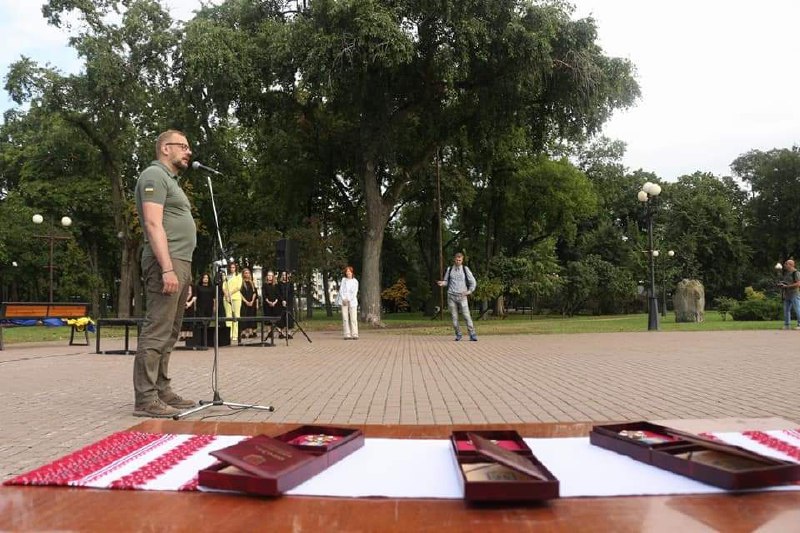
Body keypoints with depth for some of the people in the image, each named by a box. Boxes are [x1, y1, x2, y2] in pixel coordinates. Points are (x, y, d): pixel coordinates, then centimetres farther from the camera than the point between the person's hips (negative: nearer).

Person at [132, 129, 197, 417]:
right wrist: (167, 268, -24)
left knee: (168, 333, 10)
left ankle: (163, 392, 15)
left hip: (180, 264, 10)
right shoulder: (155, 175, -5)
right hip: (167, 264, -10)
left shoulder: (170, 179, 25)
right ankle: (145, 399, -9)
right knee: (157, 332, -11)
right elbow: (153, 224, -16)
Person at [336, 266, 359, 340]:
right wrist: (343, 299, -7)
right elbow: (341, 290, 7)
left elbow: (355, 292, 0)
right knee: (345, 318, -3)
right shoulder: (343, 280, 13)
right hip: (344, 301, 2)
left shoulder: (355, 281, 7)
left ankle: (354, 334, -8)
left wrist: (348, 299, -10)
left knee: (353, 318, -8)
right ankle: (347, 335, -1)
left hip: (352, 301, -2)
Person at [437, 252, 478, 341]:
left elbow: (473, 282, 7)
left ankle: (472, 335, -5)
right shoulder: (449, 269, 8)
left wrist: (469, 291, -4)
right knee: (454, 317, 2)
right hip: (451, 296, 2)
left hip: (462, 296, -2)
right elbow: (446, 281, 15)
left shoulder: (465, 269, 3)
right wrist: (442, 283, -6)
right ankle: (458, 334, 14)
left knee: (466, 315, -9)